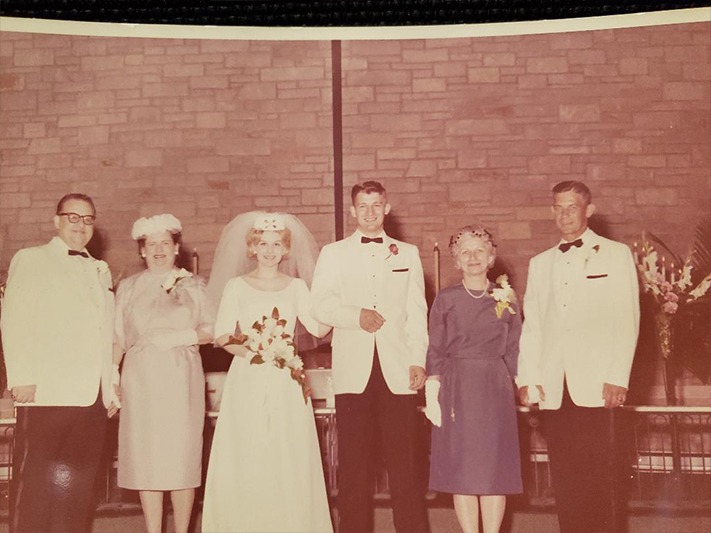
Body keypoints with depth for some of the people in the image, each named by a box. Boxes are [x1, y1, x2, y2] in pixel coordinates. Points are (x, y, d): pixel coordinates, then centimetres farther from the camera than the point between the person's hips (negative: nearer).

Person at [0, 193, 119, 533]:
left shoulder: (100, 270, 22)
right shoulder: (30, 260, 6)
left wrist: (111, 385, 13)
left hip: (93, 396, 5)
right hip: (46, 392, -5)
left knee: (77, 485, 7)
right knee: (37, 481, -2)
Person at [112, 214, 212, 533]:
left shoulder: (193, 286, 9)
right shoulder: (128, 288, 14)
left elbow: (212, 329, 2)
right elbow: (118, 339, 11)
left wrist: (179, 336, -12)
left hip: (181, 378, -1)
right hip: (141, 379, 1)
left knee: (182, 454, -3)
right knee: (145, 457, 0)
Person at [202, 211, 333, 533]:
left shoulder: (296, 286, 10)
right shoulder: (237, 286, 6)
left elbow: (319, 328, -2)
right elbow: (221, 335, -1)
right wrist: (246, 350, -19)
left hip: (285, 382, 1)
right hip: (247, 379, -1)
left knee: (288, 457, 1)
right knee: (246, 458, -1)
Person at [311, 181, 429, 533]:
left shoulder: (408, 253, 15)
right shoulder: (333, 253, 13)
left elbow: (417, 311, 9)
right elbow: (320, 305, 4)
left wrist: (418, 360, 0)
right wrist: (356, 315, -13)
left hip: (397, 369, 0)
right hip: (353, 370, 0)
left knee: (404, 461, -2)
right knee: (353, 462, 2)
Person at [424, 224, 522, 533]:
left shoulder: (506, 299, 7)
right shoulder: (446, 300, 4)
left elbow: (513, 351, 9)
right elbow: (435, 351, 3)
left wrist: (508, 388, 2)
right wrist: (432, 394, -5)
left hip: (495, 391, 1)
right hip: (456, 389, -1)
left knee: (494, 469, 1)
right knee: (461, 471, 0)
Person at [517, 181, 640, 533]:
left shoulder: (616, 255, 7)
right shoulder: (540, 263, 18)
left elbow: (627, 320, 0)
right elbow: (531, 326, 14)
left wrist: (618, 377, -9)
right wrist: (527, 378, 4)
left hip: (593, 384, -3)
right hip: (552, 388, 4)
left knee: (594, 474, -5)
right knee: (563, 475, 4)